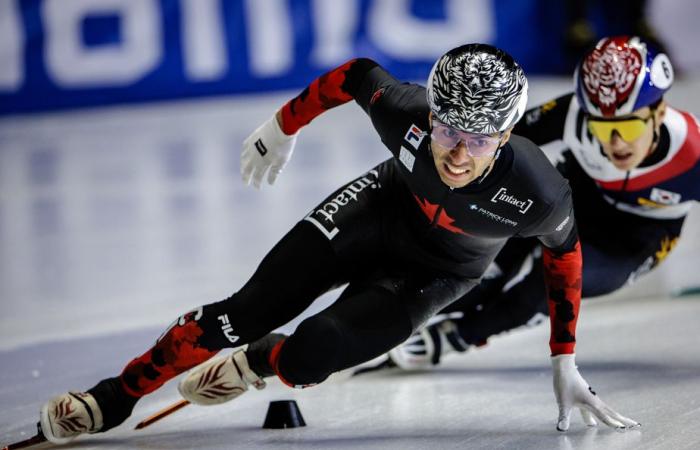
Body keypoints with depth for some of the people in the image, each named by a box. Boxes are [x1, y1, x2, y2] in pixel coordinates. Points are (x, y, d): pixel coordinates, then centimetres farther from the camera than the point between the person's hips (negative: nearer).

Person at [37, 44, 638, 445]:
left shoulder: (538, 195, -37)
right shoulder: (405, 113, -34)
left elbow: (564, 249, -13)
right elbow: (356, 75, -10)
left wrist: (565, 364, -6)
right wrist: (285, 127, 4)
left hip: (433, 272, -1)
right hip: (383, 204, 1)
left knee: (306, 357, -19)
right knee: (249, 311, -9)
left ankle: (256, 364, 18)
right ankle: (114, 399, 8)